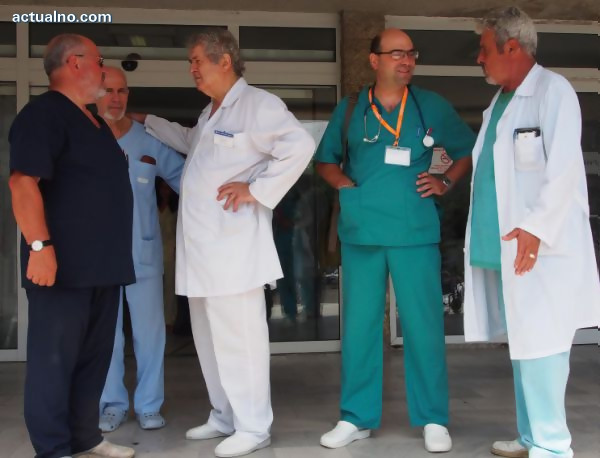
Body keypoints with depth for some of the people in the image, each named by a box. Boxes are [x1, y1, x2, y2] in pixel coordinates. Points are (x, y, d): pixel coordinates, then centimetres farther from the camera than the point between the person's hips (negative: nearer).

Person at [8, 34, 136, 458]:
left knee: (94, 357, 14)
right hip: (63, 265, -9)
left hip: (103, 265, 9)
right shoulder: (43, 114, -8)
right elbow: (23, 181, -19)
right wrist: (40, 244, -27)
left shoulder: (96, 124, 20)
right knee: (54, 358, -2)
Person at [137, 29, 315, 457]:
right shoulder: (211, 112, 21)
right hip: (201, 245, 10)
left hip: (233, 244, -10)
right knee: (209, 337, 15)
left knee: (237, 336, -6)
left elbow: (301, 145, -21)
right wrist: (148, 122, 40)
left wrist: (256, 189, -18)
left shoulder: (257, 104, -9)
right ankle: (225, 416, 28)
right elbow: (189, 141, 42)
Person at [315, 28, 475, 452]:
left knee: (423, 324, 1)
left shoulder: (432, 106, 6)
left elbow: (469, 150, 16)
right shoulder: (349, 109, 7)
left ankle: (433, 419, 13)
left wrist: (445, 182, 2)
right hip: (362, 232, 1)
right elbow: (326, 160, 17)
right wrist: (346, 186, 0)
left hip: (416, 232, -1)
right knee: (359, 325, 6)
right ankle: (357, 417, 17)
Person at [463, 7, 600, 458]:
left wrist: (535, 226, -22)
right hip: (502, 246, 8)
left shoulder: (553, 90, -6)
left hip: (540, 246, -8)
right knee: (523, 341, 13)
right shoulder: (500, 102, 19)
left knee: (540, 342, -6)